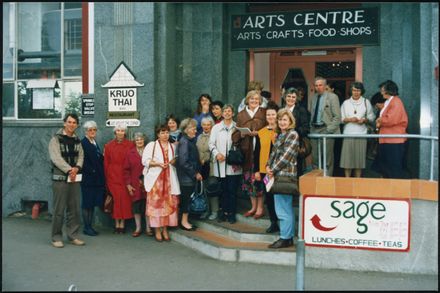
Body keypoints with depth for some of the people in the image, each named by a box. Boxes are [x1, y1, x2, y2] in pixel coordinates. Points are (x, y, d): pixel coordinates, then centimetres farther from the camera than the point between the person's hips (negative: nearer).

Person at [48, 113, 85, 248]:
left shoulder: (77, 141, 14)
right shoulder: (56, 139, -4)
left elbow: (81, 156, 5)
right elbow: (56, 158, -14)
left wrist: (77, 168, -14)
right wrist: (69, 170, -19)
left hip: (75, 178, 6)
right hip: (60, 178, -5)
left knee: (74, 209, 8)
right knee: (59, 209, -3)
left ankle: (72, 235, 17)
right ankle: (56, 237, 7)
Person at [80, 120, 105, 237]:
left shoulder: (95, 143, 16)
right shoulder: (83, 143, -8)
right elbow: (83, 161, -15)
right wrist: (91, 171, -16)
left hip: (97, 178, 7)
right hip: (88, 178, -7)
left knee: (93, 203, 10)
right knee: (87, 203, 0)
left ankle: (90, 226, 16)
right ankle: (86, 227, 7)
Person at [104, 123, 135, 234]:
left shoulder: (130, 145, 4)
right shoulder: (108, 145, 7)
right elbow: (106, 163, 7)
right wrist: (106, 178, 3)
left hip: (126, 176, 0)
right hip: (113, 176, 0)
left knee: (125, 198, -4)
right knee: (116, 198, -3)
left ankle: (122, 223, 3)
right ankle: (117, 224, 3)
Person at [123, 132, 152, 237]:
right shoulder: (130, 153, 6)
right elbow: (126, 170, 5)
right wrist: (128, 184, -2)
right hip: (135, 185, 1)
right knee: (136, 206, 5)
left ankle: (148, 228, 13)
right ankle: (138, 228, 16)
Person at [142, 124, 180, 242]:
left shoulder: (172, 146, 17)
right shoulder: (151, 145, 4)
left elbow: (175, 161, 22)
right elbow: (145, 160, -4)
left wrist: (174, 162, -1)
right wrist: (158, 163, -16)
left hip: (169, 178, 4)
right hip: (155, 178, -3)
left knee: (169, 203, -1)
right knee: (156, 203, -6)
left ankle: (165, 229, 7)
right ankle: (157, 230, -1)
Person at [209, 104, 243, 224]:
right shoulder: (216, 127, 10)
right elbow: (211, 143, 7)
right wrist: (216, 153, -9)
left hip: (234, 164, -1)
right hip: (220, 164, 1)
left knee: (232, 189, 1)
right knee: (223, 189, 6)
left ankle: (231, 213, 10)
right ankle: (223, 212, 16)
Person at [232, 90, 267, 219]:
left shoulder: (264, 113, 5)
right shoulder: (241, 115, 12)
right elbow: (236, 134, 9)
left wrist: (258, 133, -16)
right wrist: (243, 134, -12)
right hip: (246, 151, 3)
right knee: (248, 178, 6)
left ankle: (260, 208, 7)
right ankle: (253, 206, 20)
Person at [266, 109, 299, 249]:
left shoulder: (293, 135, -8)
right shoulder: (279, 135, 18)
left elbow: (286, 156, -15)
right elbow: (274, 153, 19)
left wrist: (273, 170, -12)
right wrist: (268, 166, 2)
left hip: (285, 175, -9)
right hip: (278, 174, 9)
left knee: (283, 208, -6)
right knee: (286, 208, 13)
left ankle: (285, 238, 2)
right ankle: (289, 237, 19)